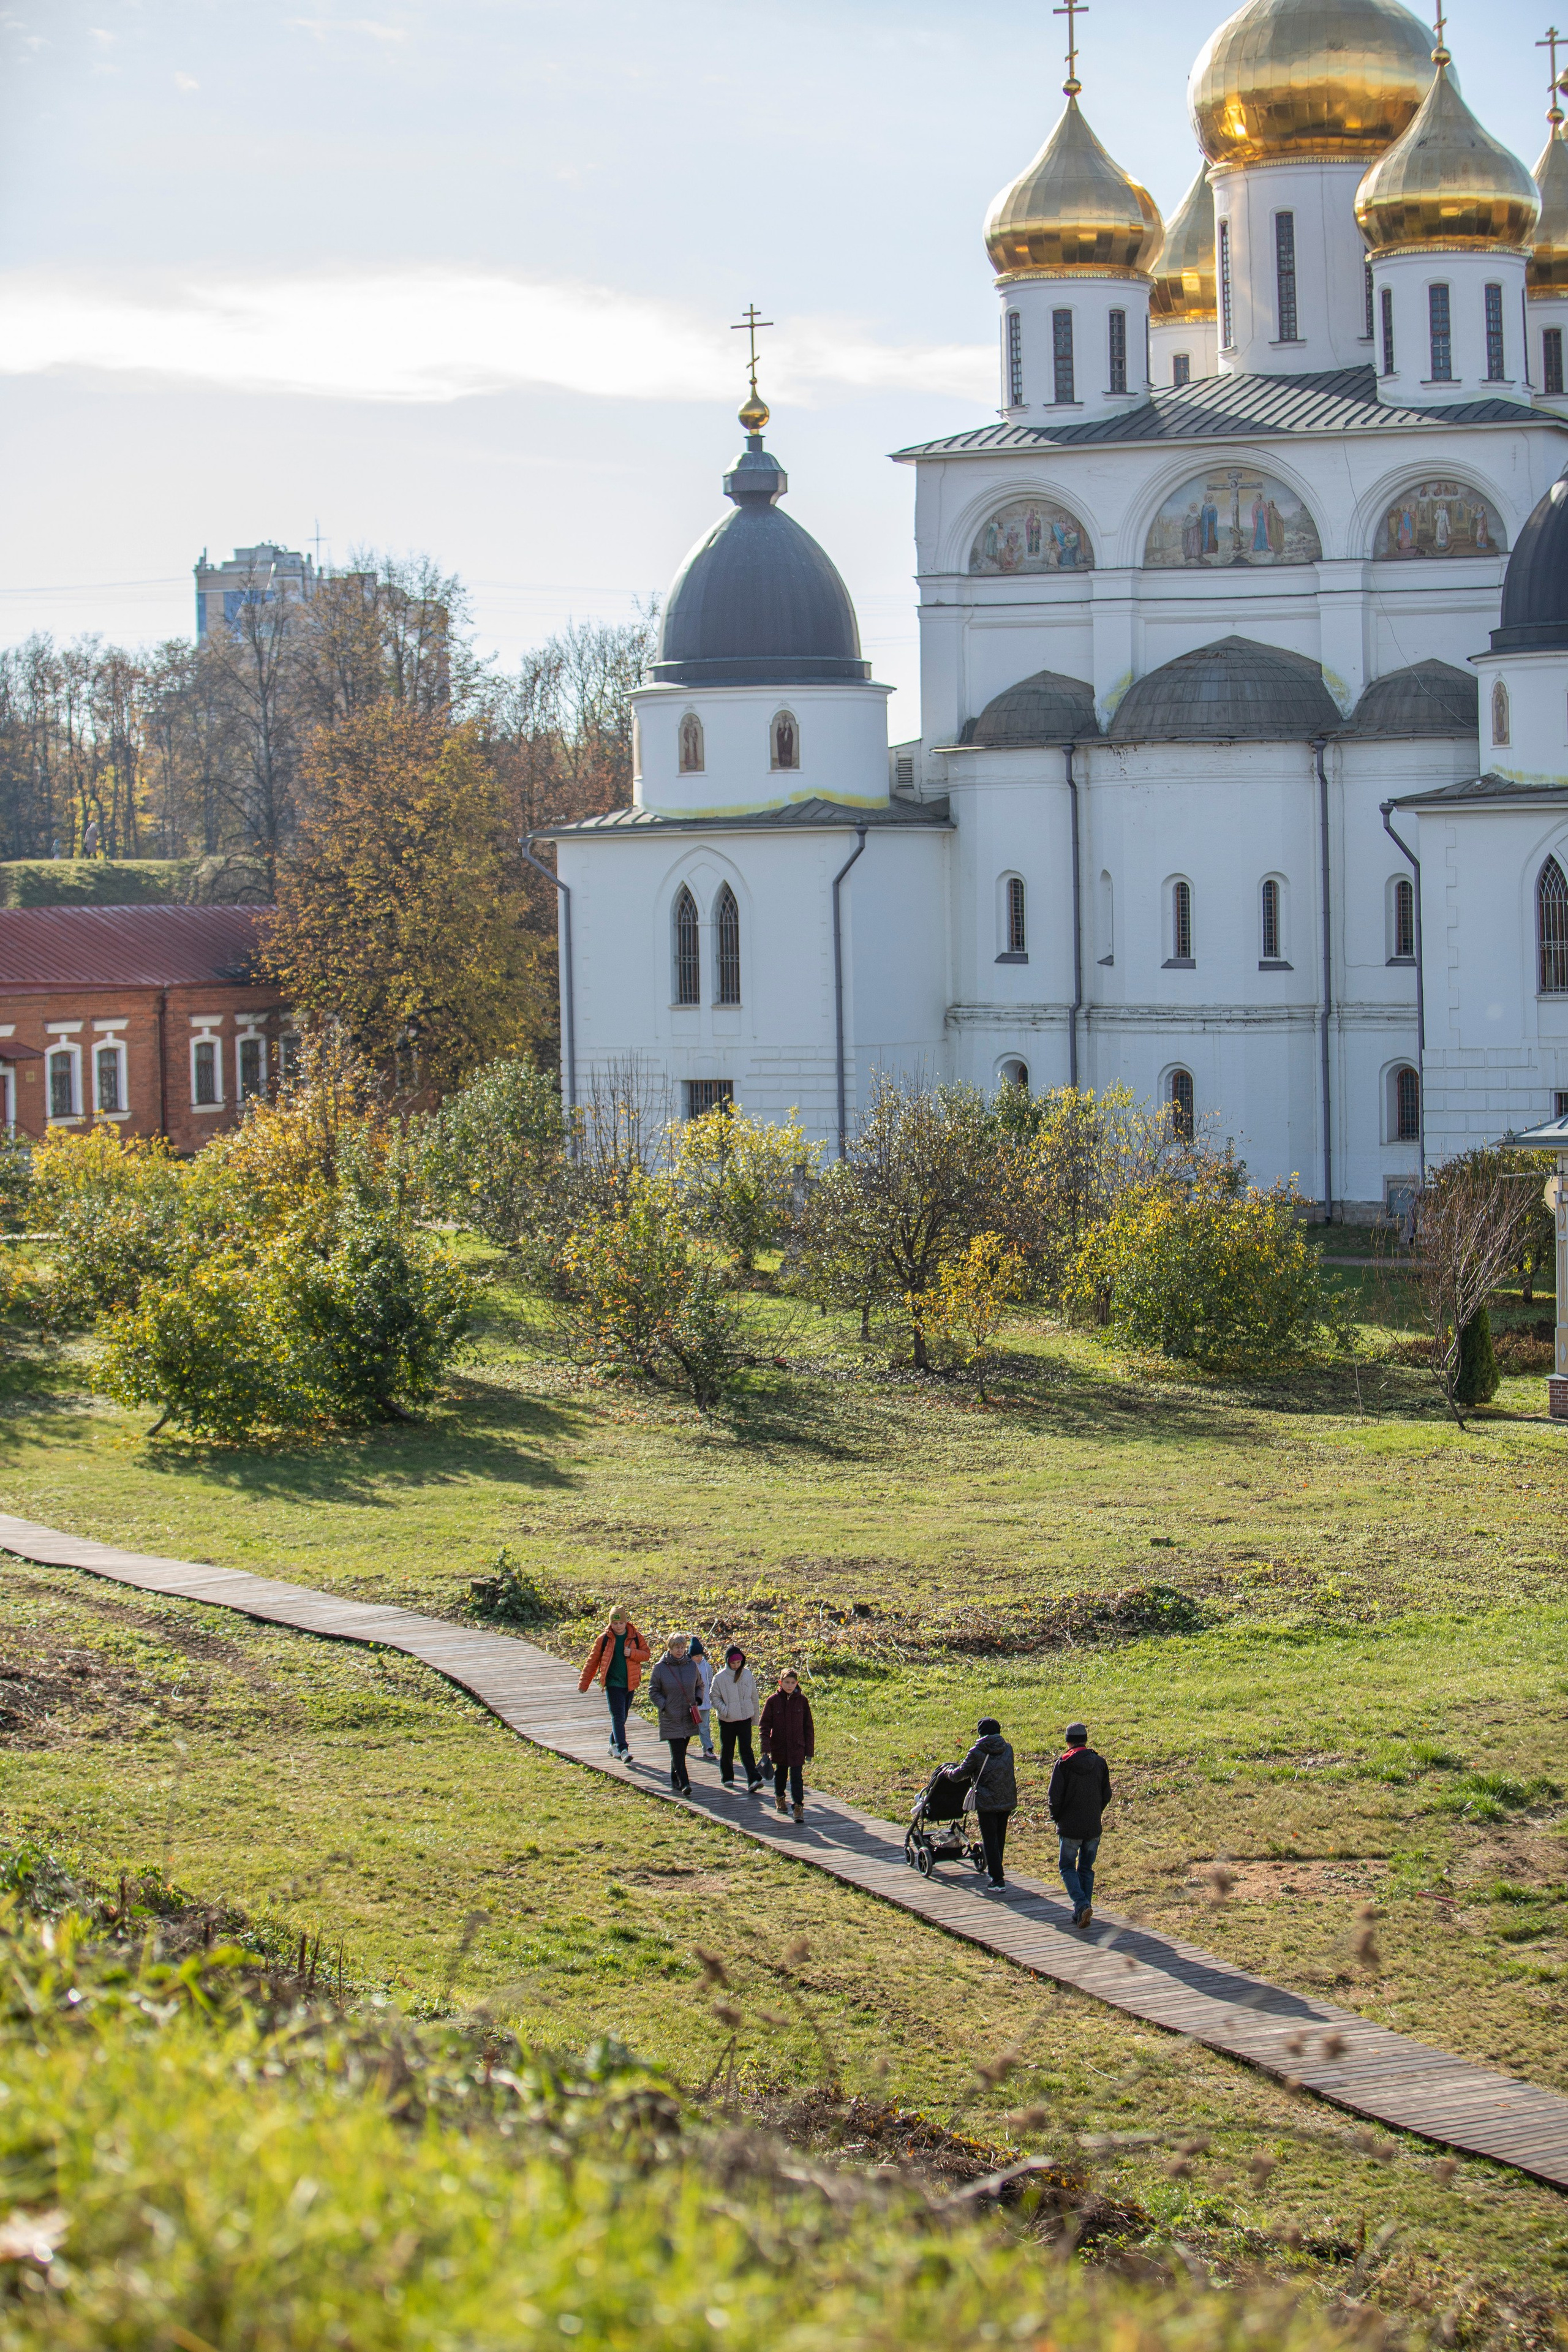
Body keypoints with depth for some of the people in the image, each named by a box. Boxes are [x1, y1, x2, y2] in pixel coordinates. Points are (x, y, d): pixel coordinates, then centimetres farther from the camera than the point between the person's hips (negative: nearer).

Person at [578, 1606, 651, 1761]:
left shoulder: (635, 1637, 2)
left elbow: (647, 1654, 5)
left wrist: (632, 1654, -16)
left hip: (630, 1683, 3)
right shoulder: (604, 1639, -3)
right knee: (618, 1717, -12)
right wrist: (584, 1683, 3)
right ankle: (623, 1750, -19)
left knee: (622, 1717, 13)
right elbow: (593, 1661, 3)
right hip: (613, 1683, -3)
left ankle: (614, 1744, 30)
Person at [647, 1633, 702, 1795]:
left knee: (681, 1751, 12)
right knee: (677, 1752, -11)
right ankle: (684, 1784, -15)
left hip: (688, 1718, 4)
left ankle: (675, 1780, 27)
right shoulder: (660, 1667, -6)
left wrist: (696, 1702, 1)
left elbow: (699, 1686, 17)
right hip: (670, 1719, -4)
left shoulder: (691, 1666, 3)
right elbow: (653, 1691, 1)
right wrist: (664, 1706, -12)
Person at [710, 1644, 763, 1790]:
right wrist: (725, 1711, -19)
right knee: (727, 1751, 10)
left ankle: (754, 1780, -14)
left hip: (745, 1719, 1)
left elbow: (754, 1698, 9)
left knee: (746, 1750, -7)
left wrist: (756, 1716, 14)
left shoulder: (748, 1675, 0)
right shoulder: (720, 1678, -8)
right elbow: (715, 1698, -3)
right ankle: (727, 1778, 26)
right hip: (727, 1721, -1)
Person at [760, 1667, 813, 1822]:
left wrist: (809, 1750, 1)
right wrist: (765, 1749, -11)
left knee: (796, 1776, -8)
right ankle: (779, 1798, 41)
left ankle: (799, 1806, -7)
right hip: (779, 1747, 1)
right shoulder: (773, 1701, -5)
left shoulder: (802, 1700, -4)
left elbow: (809, 1726, 2)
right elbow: (765, 1725, -3)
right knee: (780, 1773, 19)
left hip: (797, 1747, -1)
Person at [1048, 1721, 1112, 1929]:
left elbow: (1055, 1797, -13)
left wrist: (1056, 1817, 5)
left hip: (1070, 1827, -3)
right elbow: (1107, 1795, 5)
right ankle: (1083, 1911, 12)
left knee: (1068, 1868, 7)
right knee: (1086, 1869, 15)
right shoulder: (1099, 1763, 0)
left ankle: (1081, 1904, -14)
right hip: (1094, 1826, 3)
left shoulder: (1063, 1763, -12)